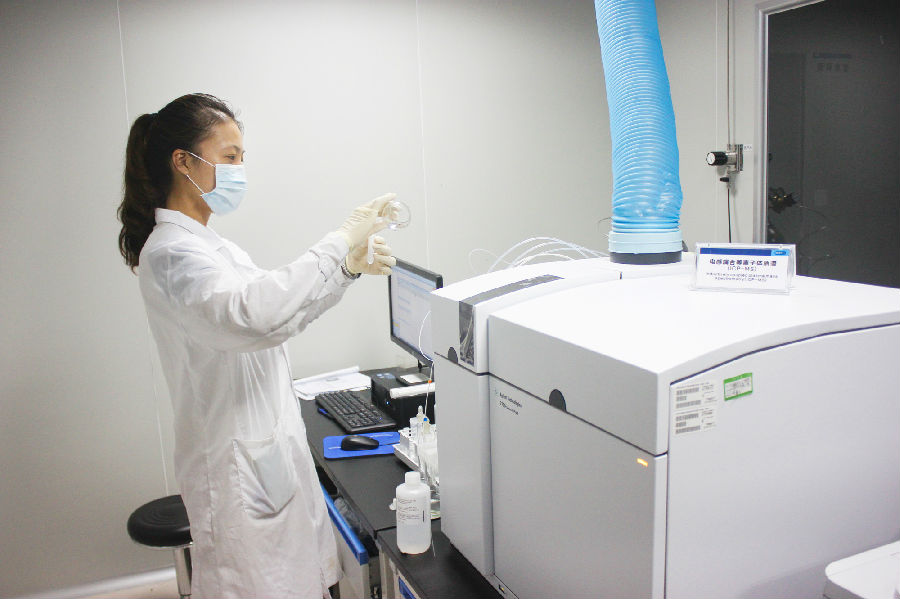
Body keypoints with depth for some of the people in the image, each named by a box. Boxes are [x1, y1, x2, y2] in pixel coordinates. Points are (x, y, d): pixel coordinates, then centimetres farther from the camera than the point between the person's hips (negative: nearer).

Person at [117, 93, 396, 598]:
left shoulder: (207, 246, 13)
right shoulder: (172, 253, -19)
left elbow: (279, 305, 18)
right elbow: (252, 313, -38)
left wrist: (347, 268, 3)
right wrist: (339, 244, -30)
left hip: (271, 449, 9)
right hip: (239, 465, -9)